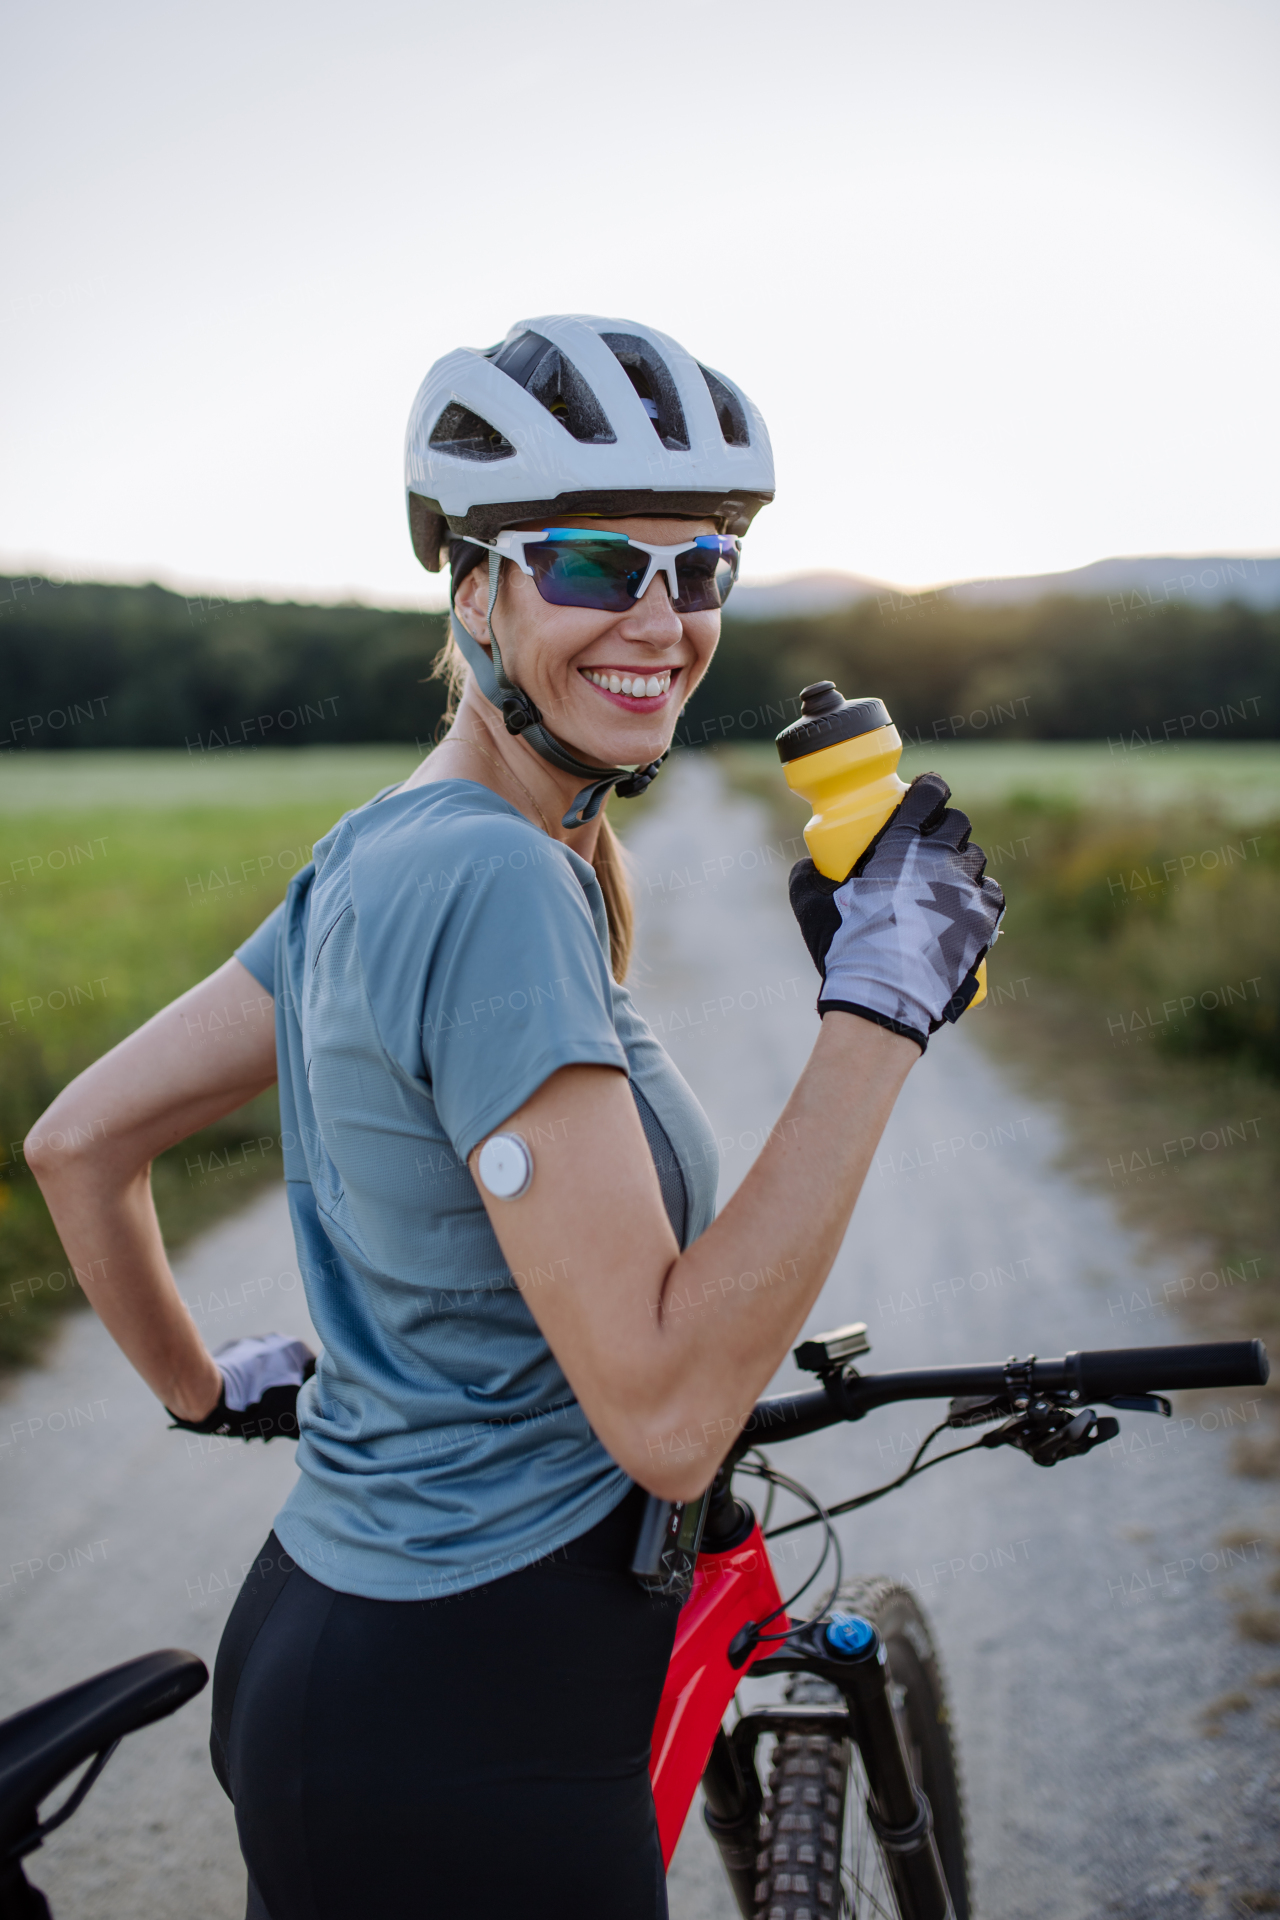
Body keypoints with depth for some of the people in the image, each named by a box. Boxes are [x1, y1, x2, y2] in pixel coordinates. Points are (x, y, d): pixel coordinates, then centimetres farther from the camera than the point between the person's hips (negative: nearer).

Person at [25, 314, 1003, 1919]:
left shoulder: (378, 854, 3)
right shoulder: (498, 882, -25)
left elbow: (79, 1143, 11)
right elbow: (666, 1411, -28)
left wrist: (203, 1390, 23)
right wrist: (880, 1009, -26)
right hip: (460, 1747, -8)